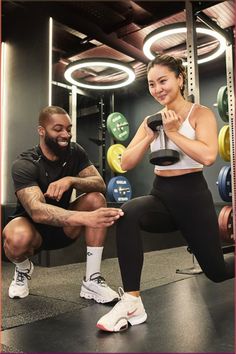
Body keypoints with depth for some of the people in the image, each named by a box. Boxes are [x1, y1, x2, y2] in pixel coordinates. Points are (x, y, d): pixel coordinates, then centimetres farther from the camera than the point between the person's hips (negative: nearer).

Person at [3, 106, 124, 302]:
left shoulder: (76, 152, -9)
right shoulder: (24, 164, -25)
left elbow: (100, 184, -19)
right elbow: (37, 211, -41)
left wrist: (71, 180, -39)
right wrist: (85, 217, -56)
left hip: (64, 226, 4)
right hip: (33, 226, -4)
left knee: (96, 198, -23)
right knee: (18, 238, -39)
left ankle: (92, 280, -16)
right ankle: (23, 269, 2)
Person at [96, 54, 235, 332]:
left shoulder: (200, 113, -6)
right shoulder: (152, 119, 7)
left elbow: (208, 156, -25)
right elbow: (126, 163, 0)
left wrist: (173, 132, -19)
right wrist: (150, 136, -12)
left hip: (192, 195, -3)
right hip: (161, 195, 3)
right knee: (127, 214, -33)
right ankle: (132, 303, -25)